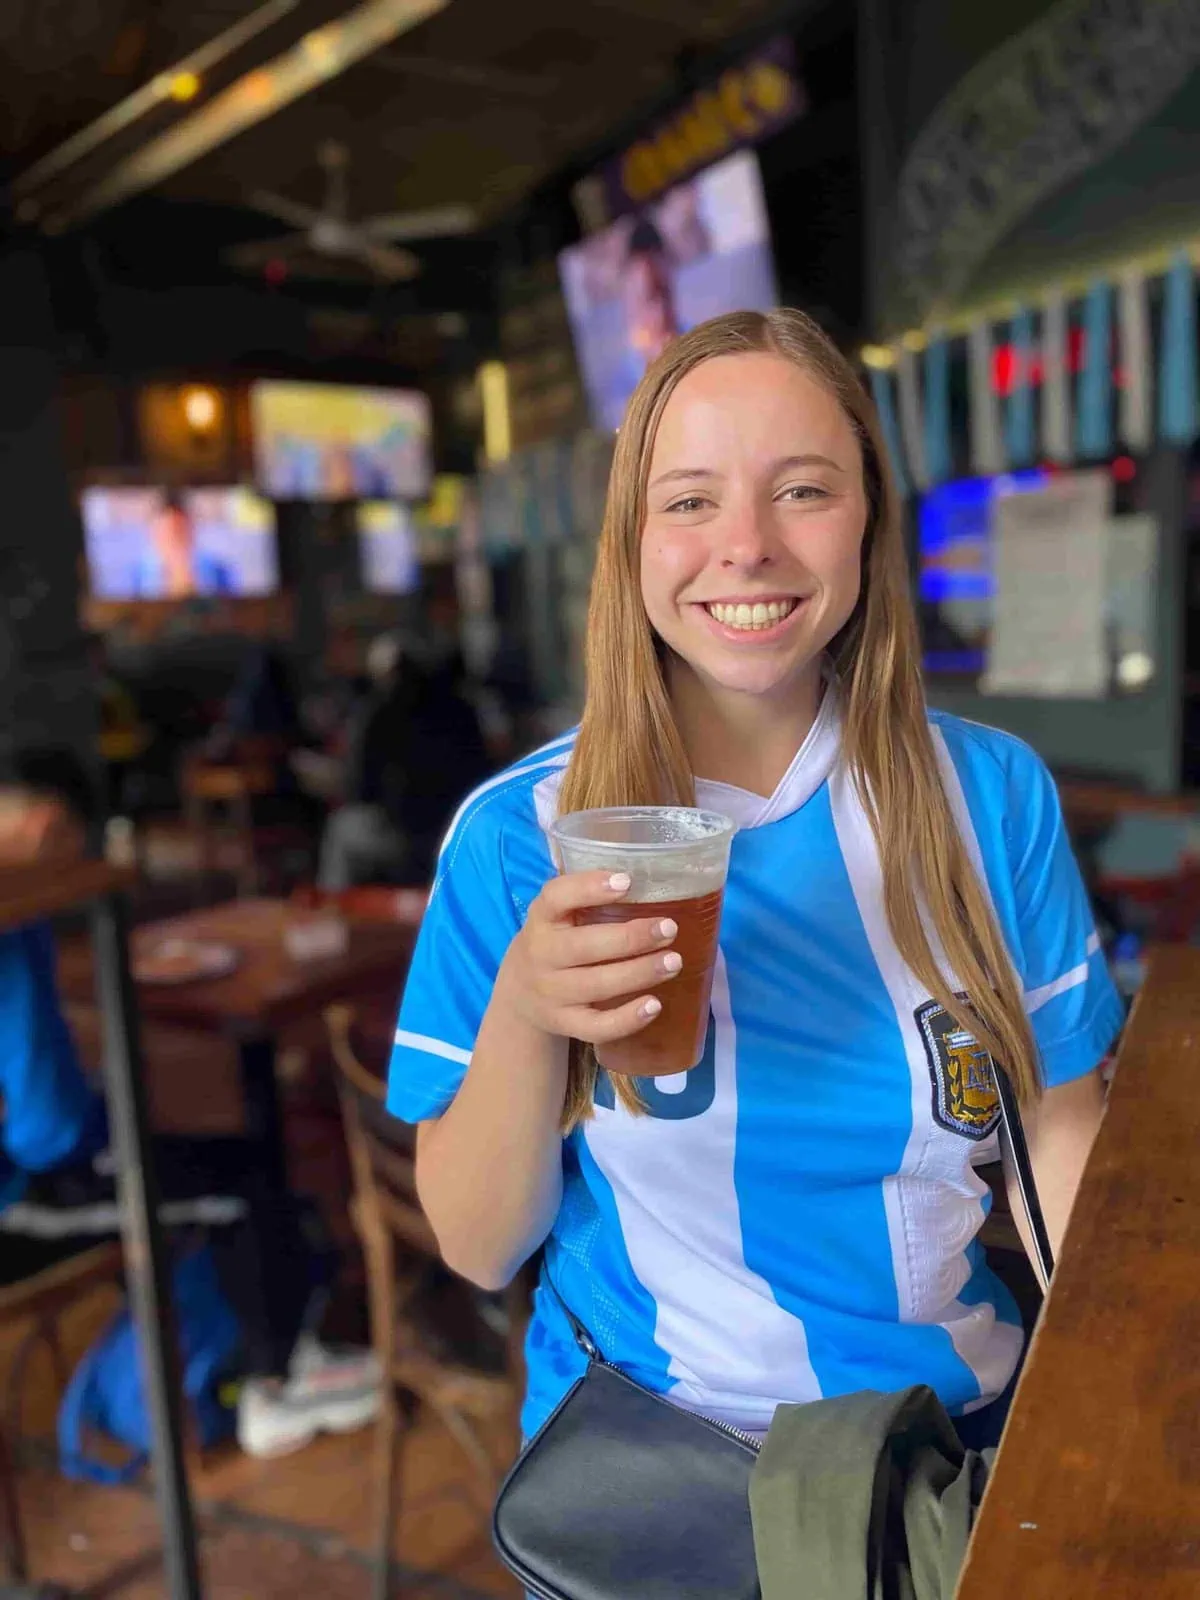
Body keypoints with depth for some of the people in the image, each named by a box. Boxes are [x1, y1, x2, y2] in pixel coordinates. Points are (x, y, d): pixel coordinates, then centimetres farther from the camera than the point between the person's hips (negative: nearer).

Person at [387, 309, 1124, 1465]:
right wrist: (523, 1018, -26)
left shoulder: (994, 794, -6)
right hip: (647, 1454, -1)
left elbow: (1061, 1136, 2)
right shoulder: (515, 832, -11)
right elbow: (478, 1248, -8)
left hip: (957, 1423, 2)